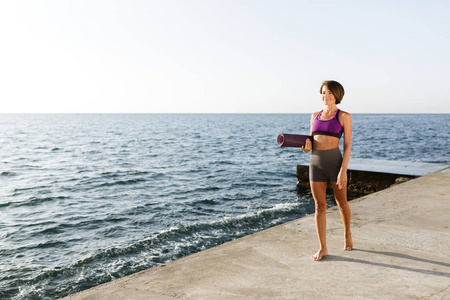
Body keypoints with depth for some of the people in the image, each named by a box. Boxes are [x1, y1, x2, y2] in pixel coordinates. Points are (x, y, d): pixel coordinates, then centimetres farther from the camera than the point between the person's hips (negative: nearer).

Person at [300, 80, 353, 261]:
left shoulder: (344, 116, -3)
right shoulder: (315, 116, 11)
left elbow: (347, 146, -7)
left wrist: (343, 171, -15)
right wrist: (306, 147, -6)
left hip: (335, 162, -3)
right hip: (316, 163, 4)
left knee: (341, 202, 13)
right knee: (319, 206, 3)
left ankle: (347, 234, 40)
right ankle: (322, 248, 11)